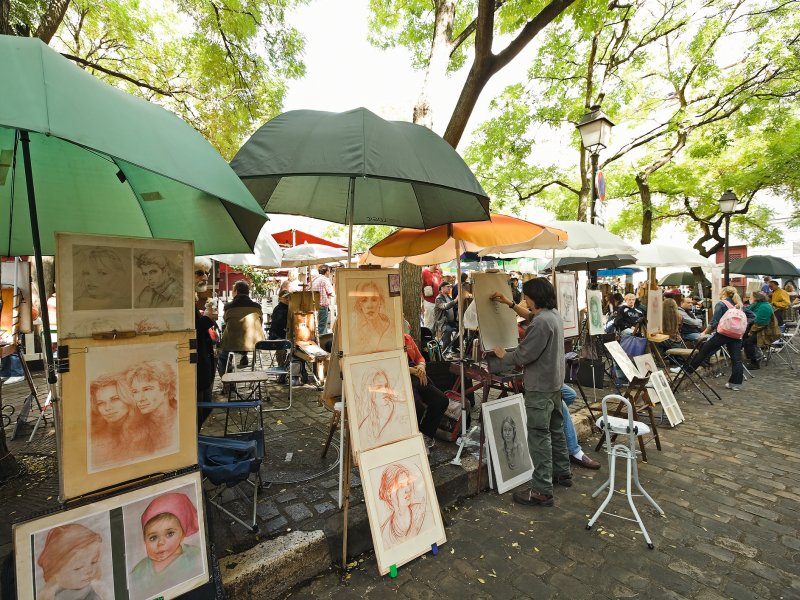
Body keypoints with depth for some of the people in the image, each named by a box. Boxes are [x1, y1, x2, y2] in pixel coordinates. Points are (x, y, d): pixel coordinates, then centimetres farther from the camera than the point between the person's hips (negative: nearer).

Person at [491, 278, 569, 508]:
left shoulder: (541, 323, -26)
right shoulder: (553, 314, 6)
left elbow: (522, 355, -23)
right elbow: (530, 315, 27)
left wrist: (502, 355, -5)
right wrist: (509, 303, 23)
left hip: (540, 387, -10)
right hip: (554, 383, 10)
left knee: (539, 436, -4)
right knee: (555, 428, 23)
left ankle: (542, 491, 3)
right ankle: (562, 471, 40)